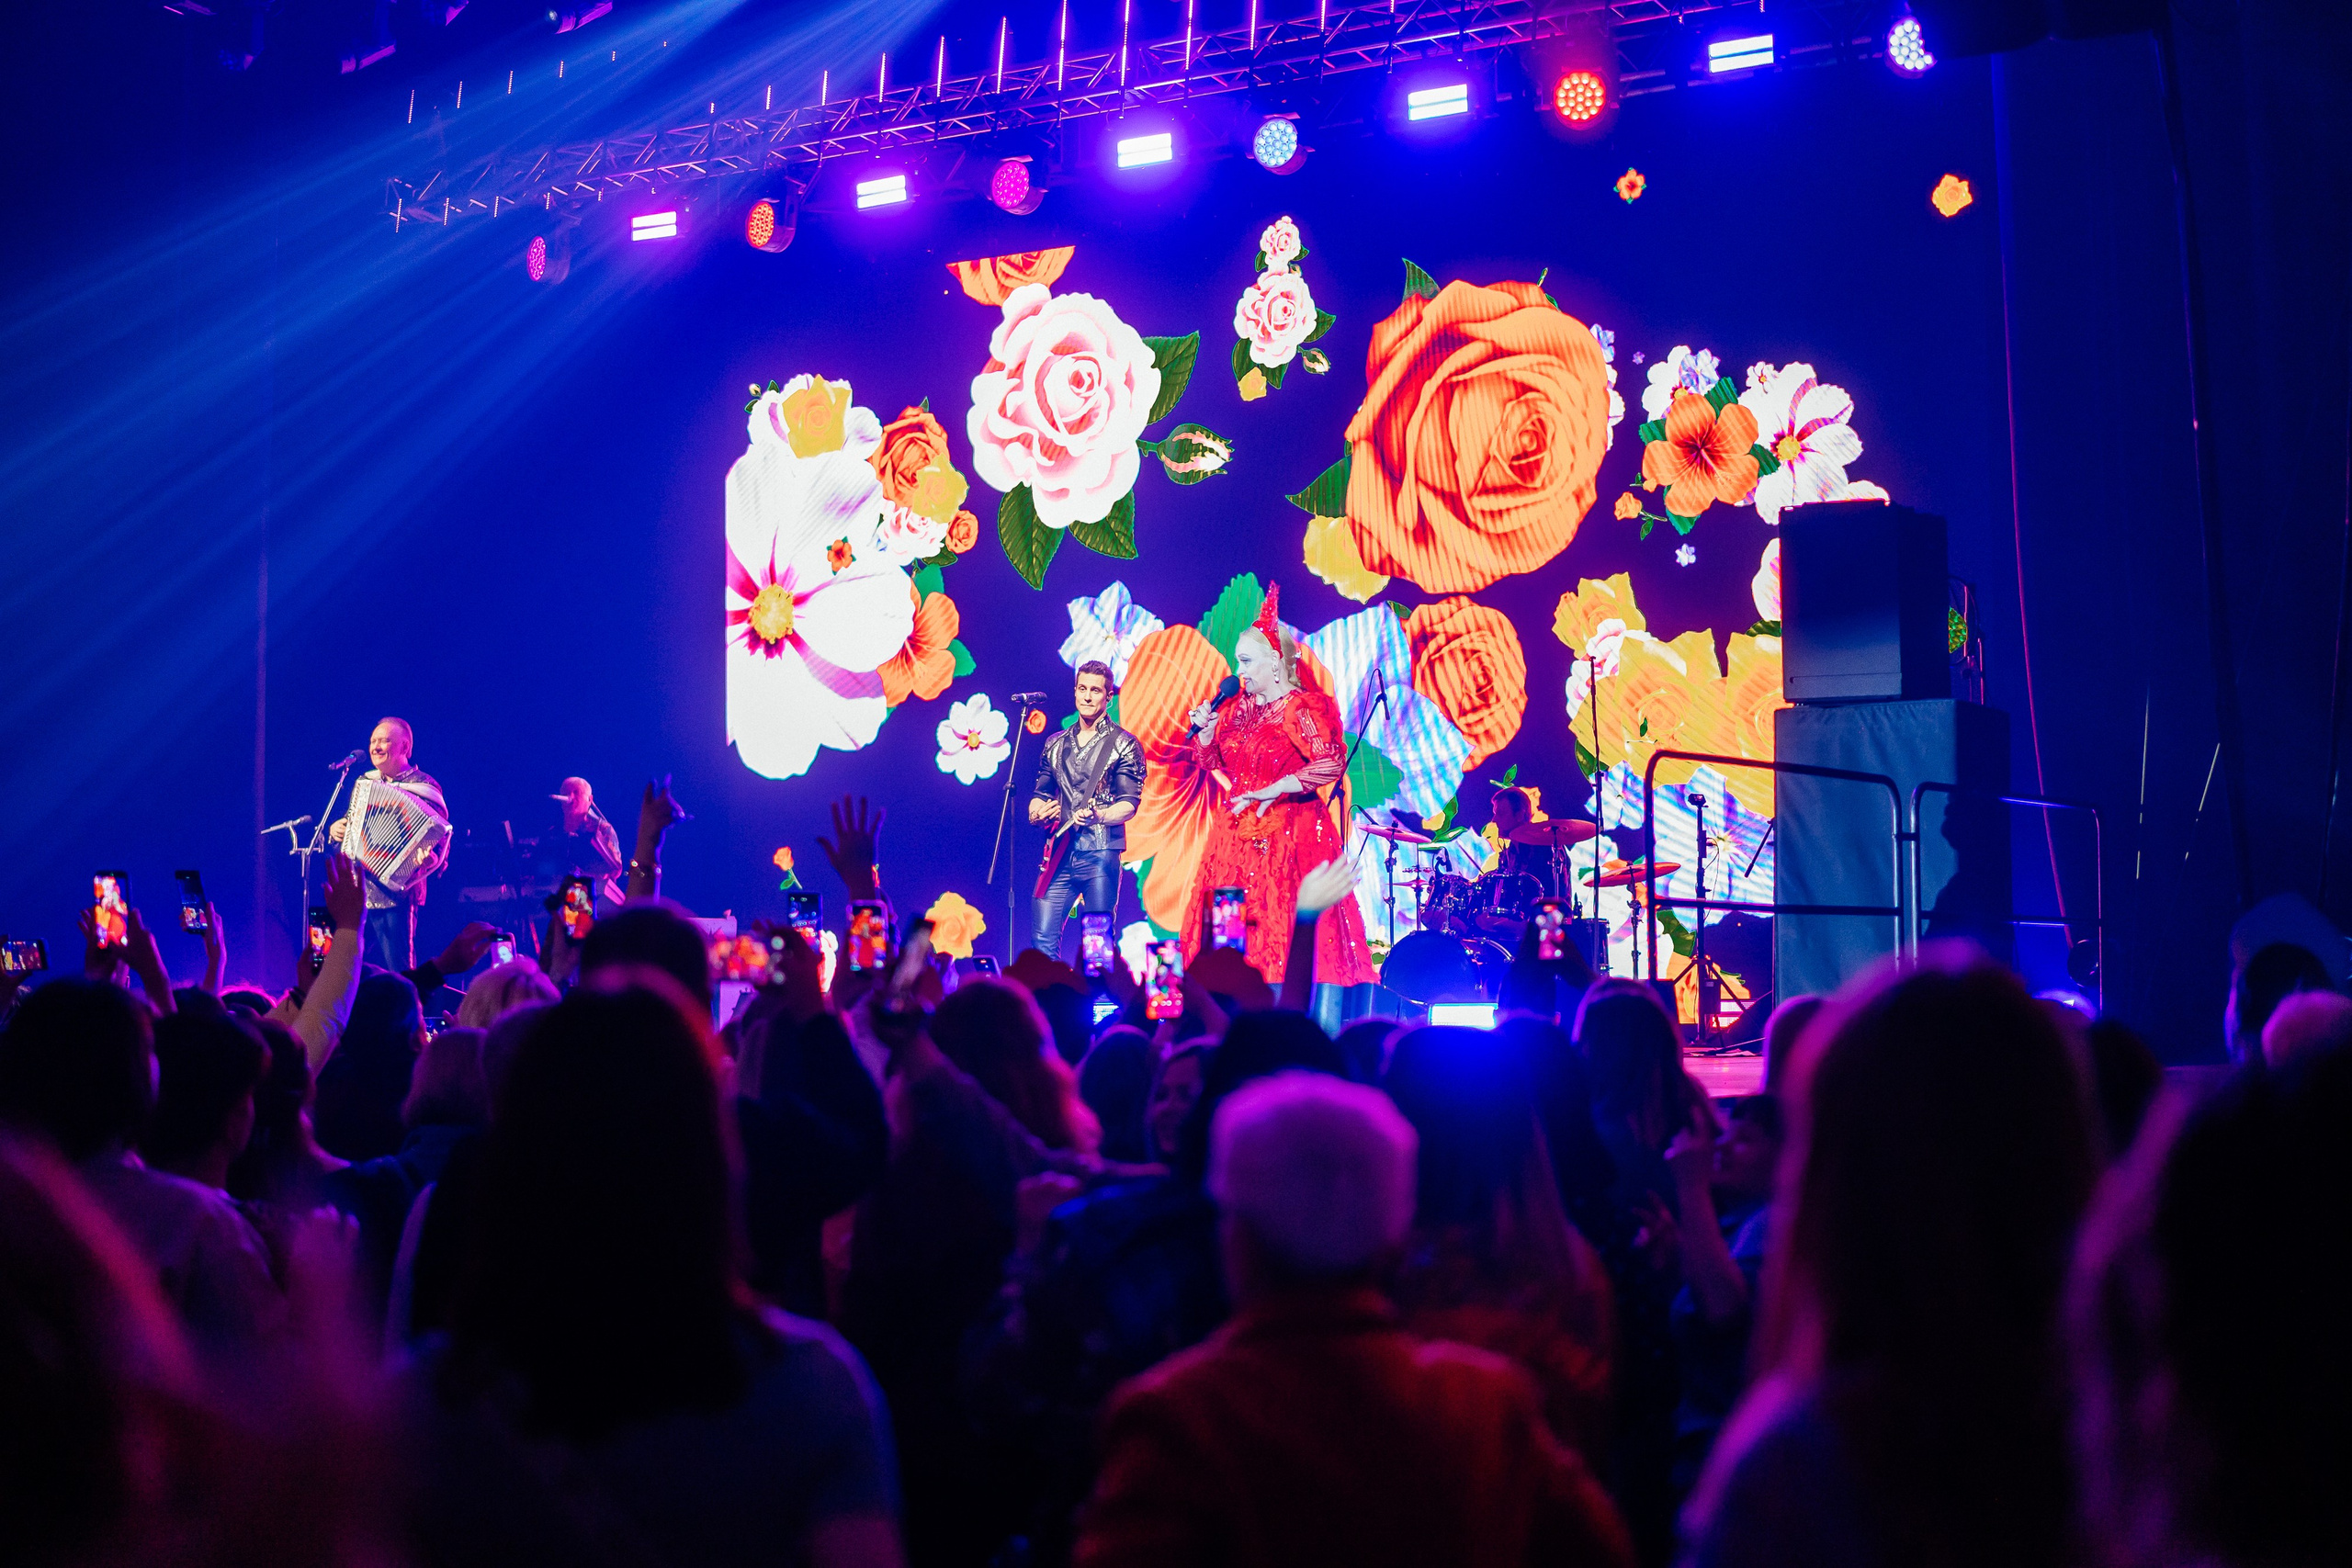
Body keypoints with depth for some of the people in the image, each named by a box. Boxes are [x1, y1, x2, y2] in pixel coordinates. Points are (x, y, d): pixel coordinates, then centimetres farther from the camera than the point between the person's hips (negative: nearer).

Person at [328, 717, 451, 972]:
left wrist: (431, 860, -30)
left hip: (394, 895, -7)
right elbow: (348, 824, 29)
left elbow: (442, 837, -10)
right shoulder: (365, 782, 16)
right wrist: (334, 830, 7)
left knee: (398, 975, -6)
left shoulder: (423, 787, -4)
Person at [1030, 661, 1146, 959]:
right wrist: (1037, 812, 0)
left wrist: (1098, 816, -26)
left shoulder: (1124, 745, 2)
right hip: (1058, 856, 4)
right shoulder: (1055, 744, 17)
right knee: (1043, 941, -4)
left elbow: (1129, 805, -6)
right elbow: (1040, 794, 24)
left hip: (1100, 856, -4)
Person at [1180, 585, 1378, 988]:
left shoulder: (1303, 709, -9)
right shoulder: (1238, 709, 13)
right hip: (1238, 833, 7)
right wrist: (1206, 731, 2)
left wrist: (1271, 792, -22)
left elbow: (1332, 764, -20)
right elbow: (1216, 765, 21)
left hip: (1288, 835, -7)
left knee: (1283, 930, -10)